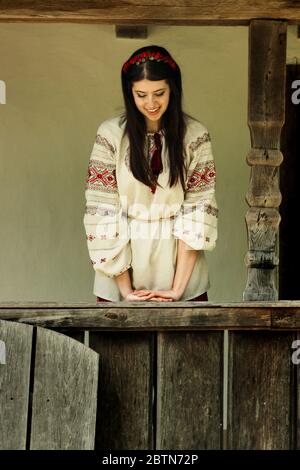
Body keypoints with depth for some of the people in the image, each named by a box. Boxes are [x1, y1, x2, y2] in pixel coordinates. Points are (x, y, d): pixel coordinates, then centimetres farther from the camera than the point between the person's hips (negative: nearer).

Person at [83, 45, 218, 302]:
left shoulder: (195, 135, -4)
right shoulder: (111, 134, -6)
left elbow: (198, 212, -7)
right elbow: (101, 212, -8)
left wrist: (178, 287, -15)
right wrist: (125, 289, -13)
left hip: (181, 266, 0)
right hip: (121, 273, 0)